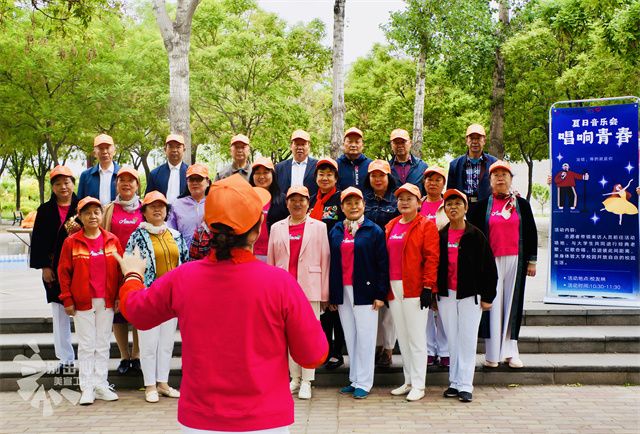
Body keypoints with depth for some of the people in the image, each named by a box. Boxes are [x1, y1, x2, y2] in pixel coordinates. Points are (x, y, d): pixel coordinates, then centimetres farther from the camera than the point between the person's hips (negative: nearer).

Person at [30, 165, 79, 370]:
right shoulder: (45, 210, 8)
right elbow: (38, 240, 4)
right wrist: (44, 267, -2)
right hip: (54, 271, 3)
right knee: (59, 314, 8)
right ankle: (66, 358, 17)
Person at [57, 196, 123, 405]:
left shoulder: (112, 240, 2)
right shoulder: (71, 242, -3)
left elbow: (120, 269, 5)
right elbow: (64, 272, -1)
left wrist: (119, 296, 1)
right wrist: (67, 300, -4)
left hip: (106, 301, 2)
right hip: (83, 302, -2)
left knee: (103, 345, 10)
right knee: (86, 346, 4)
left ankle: (101, 385, 19)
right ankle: (87, 388, 12)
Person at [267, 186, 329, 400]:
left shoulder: (319, 227, 5)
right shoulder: (277, 228, 12)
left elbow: (324, 260, 1)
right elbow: (270, 260, 12)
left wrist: (324, 293, -3)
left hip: (310, 289, -2)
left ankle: (306, 382, 6)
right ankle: (295, 378, 19)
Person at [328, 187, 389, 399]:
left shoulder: (374, 230, -2)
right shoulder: (335, 232, 11)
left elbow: (382, 264, -5)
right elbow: (331, 263, 12)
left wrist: (381, 294, -11)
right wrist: (331, 294, 7)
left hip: (364, 292, -4)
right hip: (342, 292, 4)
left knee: (365, 338, -2)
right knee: (350, 338, 10)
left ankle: (364, 383, 5)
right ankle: (354, 379, 18)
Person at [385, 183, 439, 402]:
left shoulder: (426, 225, -3)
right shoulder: (390, 226, 14)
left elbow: (432, 258, -9)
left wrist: (427, 287, -15)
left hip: (415, 289, -6)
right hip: (393, 288, 6)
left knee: (416, 336, -2)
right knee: (402, 336, 12)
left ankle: (418, 385, 5)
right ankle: (408, 381, 22)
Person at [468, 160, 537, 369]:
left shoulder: (522, 204, 9)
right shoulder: (482, 206, 5)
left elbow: (531, 233, 10)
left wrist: (531, 261, 6)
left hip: (515, 260, 1)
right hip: (491, 261, -1)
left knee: (512, 303, 3)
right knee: (493, 303, -3)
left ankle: (510, 351, 9)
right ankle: (492, 353, 2)